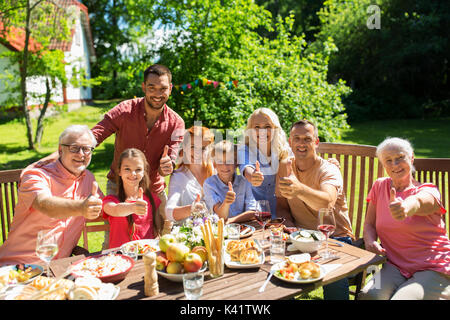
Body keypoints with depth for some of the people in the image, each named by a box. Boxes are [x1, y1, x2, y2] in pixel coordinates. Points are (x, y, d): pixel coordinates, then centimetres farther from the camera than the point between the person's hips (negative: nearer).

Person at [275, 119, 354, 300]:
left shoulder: (329, 170, -12)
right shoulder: (285, 166, 5)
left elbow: (327, 202, -34)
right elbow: (281, 205, 11)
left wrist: (300, 190, -54)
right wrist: (288, 224, -10)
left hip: (336, 237, -4)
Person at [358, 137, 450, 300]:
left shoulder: (428, 191, -6)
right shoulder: (379, 186, 7)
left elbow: (418, 202, -32)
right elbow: (369, 224, 10)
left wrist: (406, 207, -57)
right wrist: (370, 241, -13)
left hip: (433, 270, -2)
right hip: (394, 266, 2)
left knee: (400, 298, -28)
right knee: (368, 295, -27)